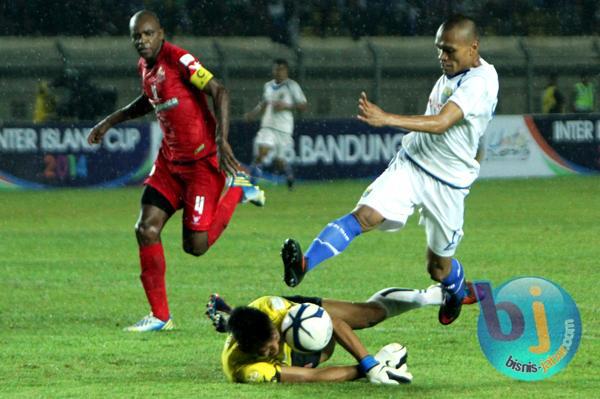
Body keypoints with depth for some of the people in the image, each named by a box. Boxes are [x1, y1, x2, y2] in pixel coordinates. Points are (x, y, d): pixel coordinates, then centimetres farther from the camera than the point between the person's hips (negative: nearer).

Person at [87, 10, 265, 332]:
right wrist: (110, 121, 28)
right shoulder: (144, 66, 7)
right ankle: (160, 316, 5)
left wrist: (221, 140, -29)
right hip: (170, 161, 8)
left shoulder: (178, 59, -18)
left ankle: (236, 189, 17)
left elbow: (219, 93, -21)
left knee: (195, 245, -8)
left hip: (202, 161, -8)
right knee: (146, 229, -5)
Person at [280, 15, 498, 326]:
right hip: (410, 164, 5)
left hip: (448, 183, -5)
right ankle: (304, 264, -38)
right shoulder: (452, 71, 6)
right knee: (365, 214, -21)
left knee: (438, 267, 12)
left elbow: (441, 123, -33)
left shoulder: (480, 82, -21)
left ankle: (457, 291, 48)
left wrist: (386, 119, -42)